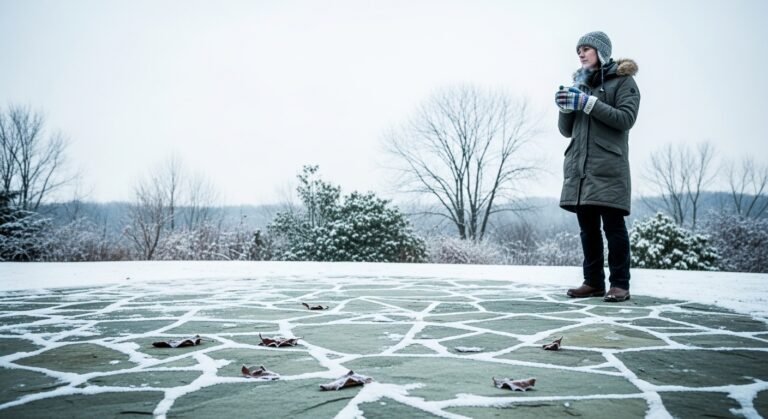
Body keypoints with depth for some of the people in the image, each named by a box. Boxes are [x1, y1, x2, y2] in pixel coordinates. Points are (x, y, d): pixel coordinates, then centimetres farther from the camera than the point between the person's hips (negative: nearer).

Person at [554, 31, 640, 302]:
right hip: (578, 166, 5)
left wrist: (587, 102, -14)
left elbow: (626, 118, -9)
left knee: (613, 224, -6)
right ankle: (593, 282, 11)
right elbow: (566, 130, 18)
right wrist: (566, 107, -2)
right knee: (587, 227, 5)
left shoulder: (623, 80, 6)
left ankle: (620, 284, -1)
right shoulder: (580, 83, 21)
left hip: (608, 166, -5)